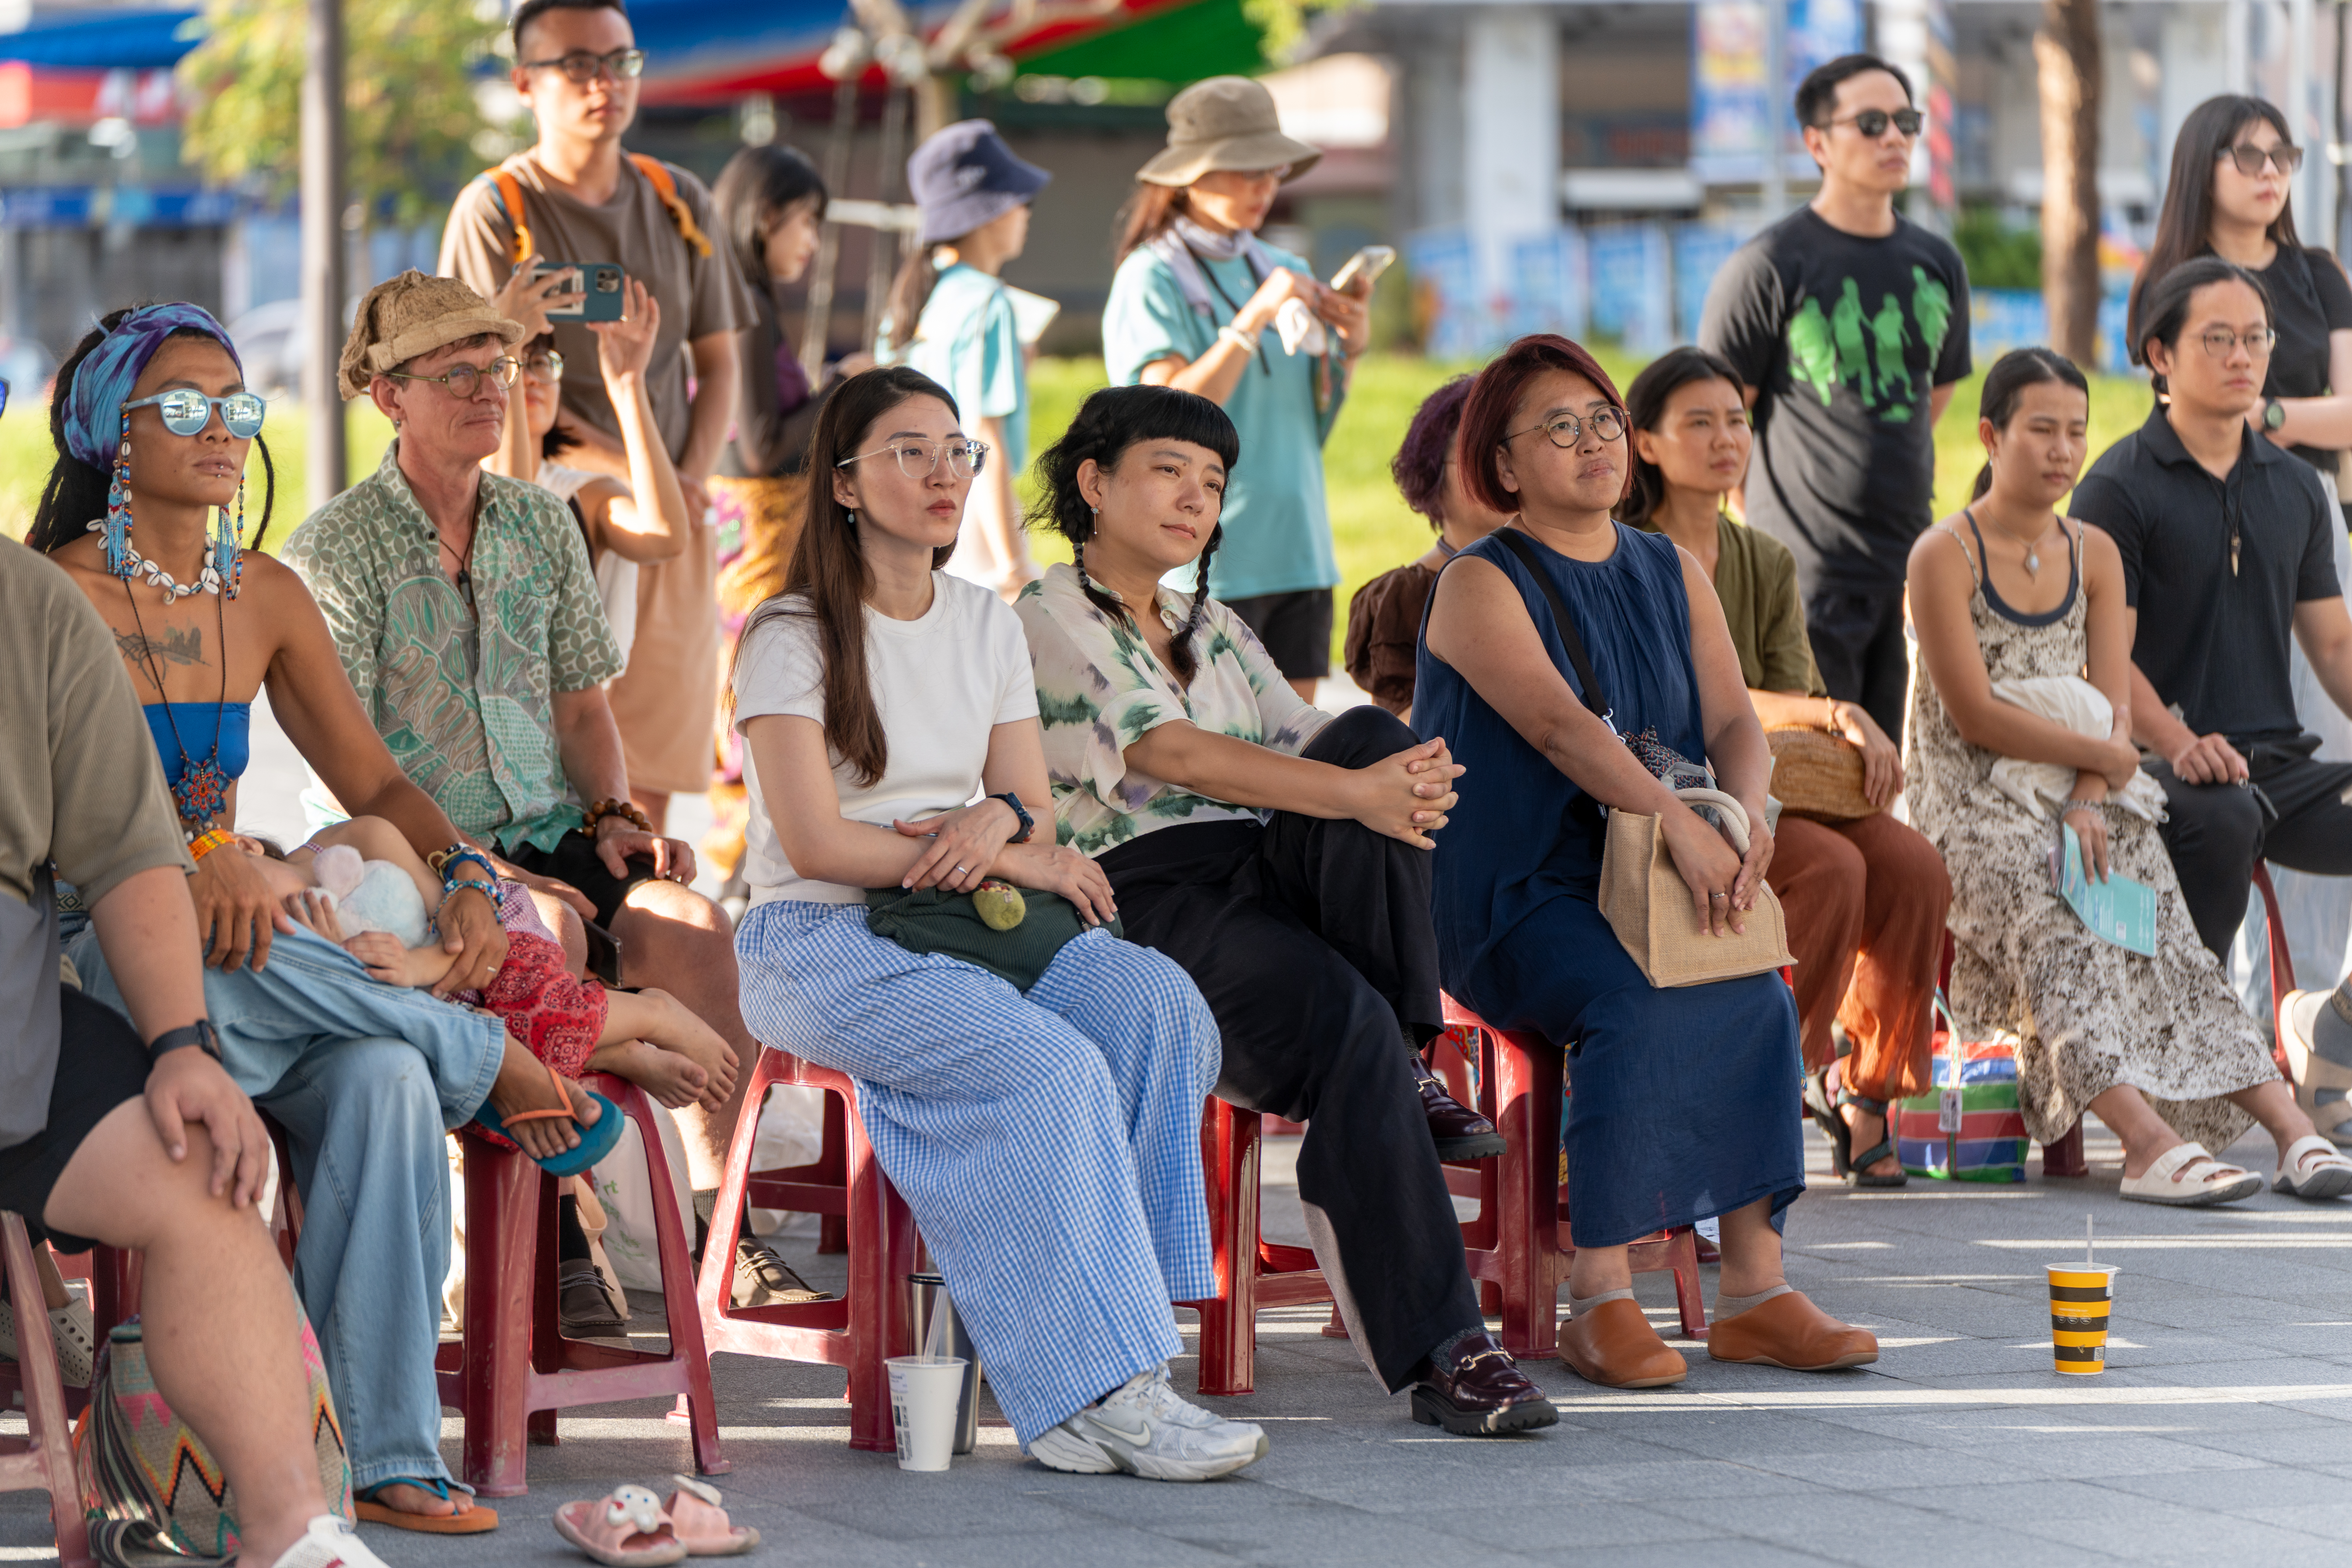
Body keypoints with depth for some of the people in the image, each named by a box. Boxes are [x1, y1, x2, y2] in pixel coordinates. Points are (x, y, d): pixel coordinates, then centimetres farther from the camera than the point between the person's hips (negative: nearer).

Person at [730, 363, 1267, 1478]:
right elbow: (816, 843, -12)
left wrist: (998, 820, -13)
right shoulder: (792, 637, -4)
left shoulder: (987, 625, 16)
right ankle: (1098, 1383, -30)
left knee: (1159, 1003, -26)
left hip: (970, 926, 6)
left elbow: (1031, 813, 13)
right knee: (1051, 1068, -33)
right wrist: (1016, 863, -11)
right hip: (819, 939, -6)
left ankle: (1077, 1394, -28)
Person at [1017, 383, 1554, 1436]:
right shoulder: (1050, 620, 1)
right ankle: (1437, 1349, -35)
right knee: (1348, 1022, -34)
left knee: (1371, 735, -22)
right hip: (1145, 898, -6)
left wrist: (1407, 782, -13)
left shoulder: (1214, 630, 26)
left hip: (1263, 878, 7)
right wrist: (1357, 796, -24)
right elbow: (1172, 754, -14)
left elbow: (1307, 750, 13)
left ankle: (1410, 1070, -21)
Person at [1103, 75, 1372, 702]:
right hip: (1206, 565, -6)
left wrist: (1349, 347, -1)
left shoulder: (1282, 270, 14)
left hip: (1298, 554, 6)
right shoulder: (1152, 278, -5)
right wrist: (1256, 318, -20)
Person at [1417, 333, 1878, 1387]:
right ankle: (1599, 1301, -28)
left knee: (1760, 1001, -22)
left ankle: (1753, 1290, -20)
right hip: (1513, 898, -5)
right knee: (1638, 1007, -31)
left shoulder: (1673, 577, 16)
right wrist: (1679, 823, -33)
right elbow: (1558, 725, -21)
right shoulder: (1481, 587, -4)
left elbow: (1734, 720, 5)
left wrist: (1747, 815, -18)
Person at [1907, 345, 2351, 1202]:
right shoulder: (1944, 557, -4)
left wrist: (2089, 802, -12)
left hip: (2084, 799, 5)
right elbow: (1976, 717, -11)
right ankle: (2151, 1140, -48)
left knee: (2160, 931, -18)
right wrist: (2098, 753, -7)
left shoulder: (2096, 554, 14)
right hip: (1978, 803, -5)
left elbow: (2114, 706, 6)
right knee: (2059, 937, -30)